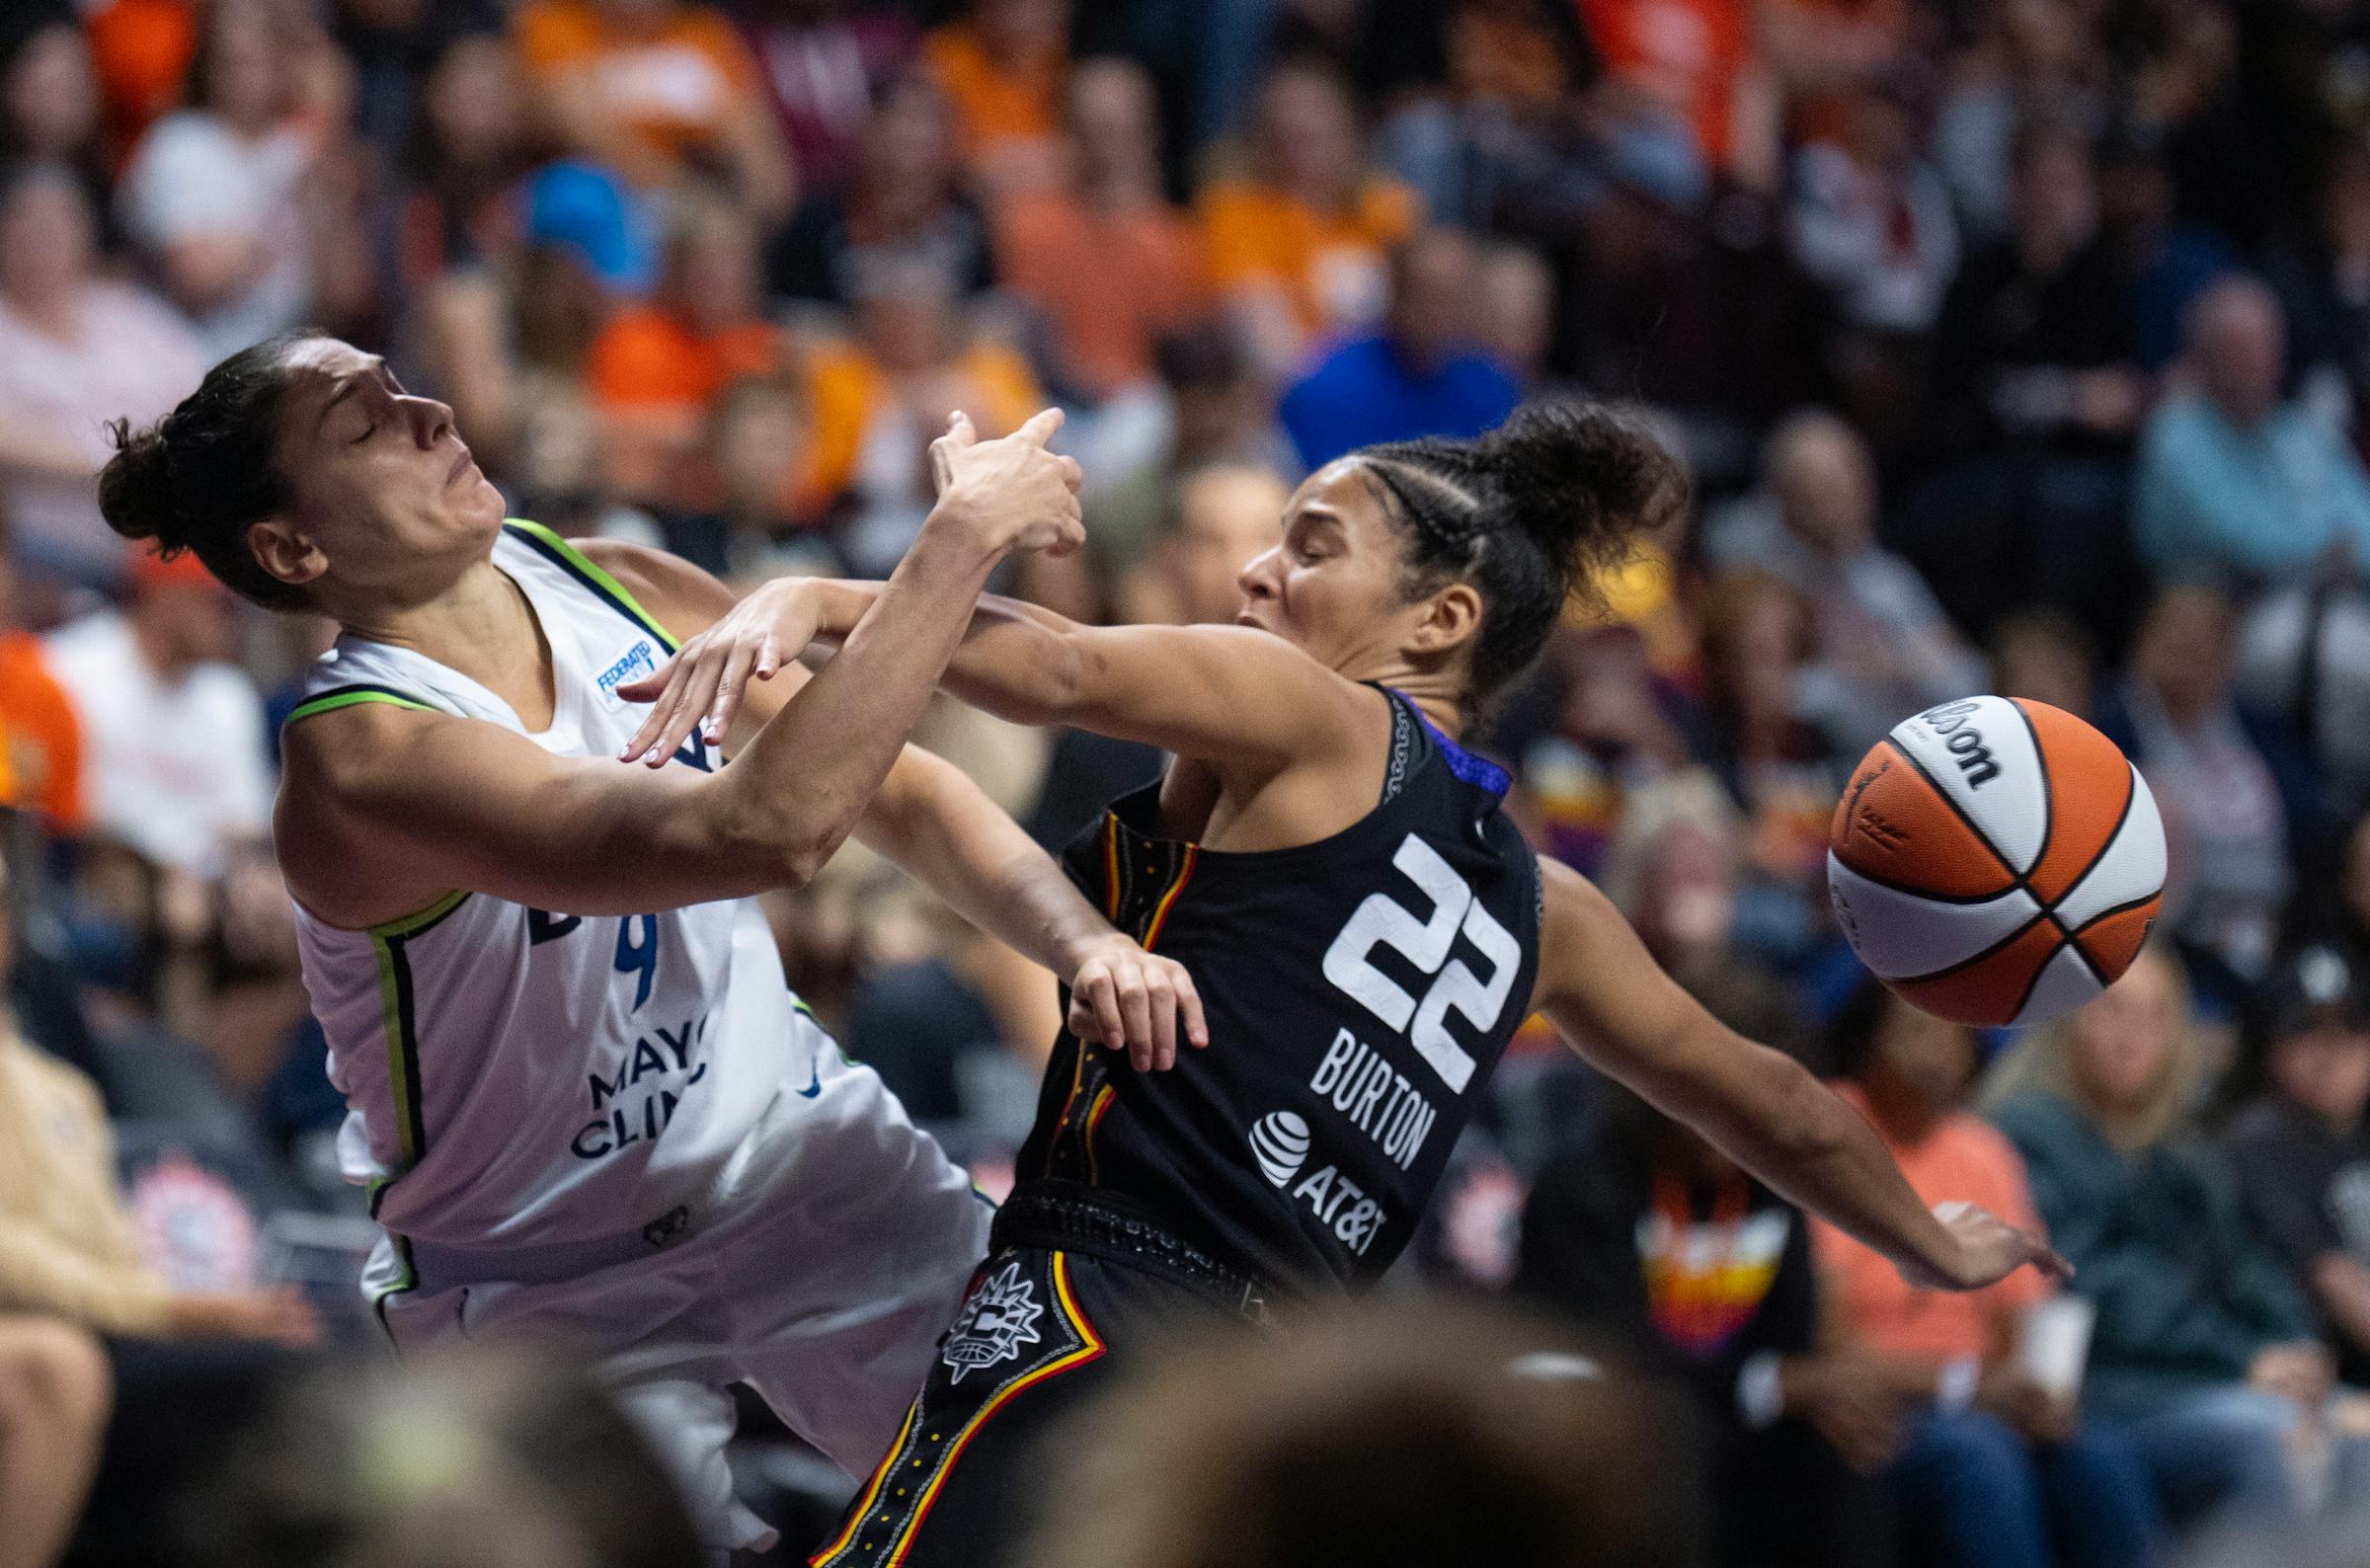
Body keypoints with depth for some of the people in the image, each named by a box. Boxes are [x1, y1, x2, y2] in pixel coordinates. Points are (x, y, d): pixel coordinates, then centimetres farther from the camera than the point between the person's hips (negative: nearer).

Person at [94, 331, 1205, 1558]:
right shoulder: (358, 761, -30)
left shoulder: (618, 588, -8)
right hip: (560, 1295, -6)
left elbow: (891, 790, 1)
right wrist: (967, 531, -37)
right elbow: (764, 829, -41)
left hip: (801, 1163, 6)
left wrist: (1084, 942, -18)